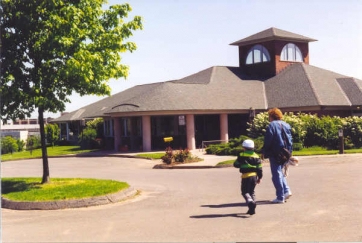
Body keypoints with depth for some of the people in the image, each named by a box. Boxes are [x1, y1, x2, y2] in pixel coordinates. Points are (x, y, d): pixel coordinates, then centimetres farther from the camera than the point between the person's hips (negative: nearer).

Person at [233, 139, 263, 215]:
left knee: (245, 192, 0)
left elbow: (236, 164, 2)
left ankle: (251, 202, -27)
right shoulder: (256, 156, 7)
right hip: (254, 176, 5)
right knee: (252, 192, 15)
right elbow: (259, 168, 7)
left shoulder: (241, 155, -5)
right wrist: (260, 177, 14)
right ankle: (252, 209, 14)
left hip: (246, 176, -5)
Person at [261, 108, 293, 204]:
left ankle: (280, 197, 0)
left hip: (275, 154, -7)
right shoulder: (286, 125, 12)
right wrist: (289, 152, 17)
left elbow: (267, 141, -13)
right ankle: (286, 191, 13)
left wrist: (263, 152, -4)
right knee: (280, 172, 23)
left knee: (276, 175, -1)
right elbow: (290, 140, 13)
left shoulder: (271, 125, -9)